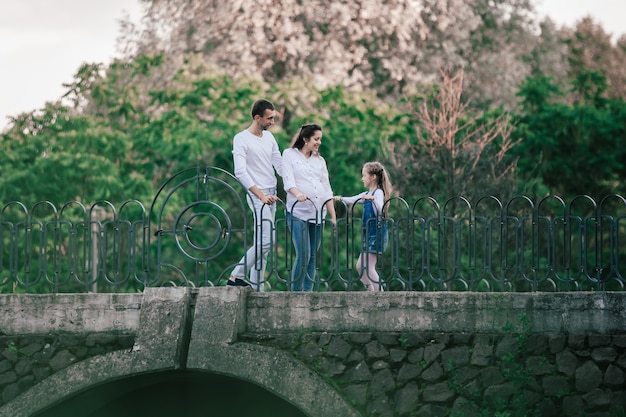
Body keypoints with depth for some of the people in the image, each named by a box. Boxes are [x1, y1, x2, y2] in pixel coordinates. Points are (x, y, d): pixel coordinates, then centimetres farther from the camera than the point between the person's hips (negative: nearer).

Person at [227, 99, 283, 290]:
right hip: (257, 195, -7)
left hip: (271, 195, 7)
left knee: (261, 243, 7)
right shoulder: (241, 139, -10)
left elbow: (279, 165, 15)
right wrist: (261, 195, -25)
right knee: (266, 240, -18)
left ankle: (256, 287, 8)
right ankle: (236, 276, -11)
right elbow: (240, 172, -18)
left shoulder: (269, 137, 13)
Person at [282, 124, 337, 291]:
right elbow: (288, 181, -9)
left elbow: (326, 189, 16)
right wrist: (298, 194, -30)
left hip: (318, 214, 5)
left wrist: (333, 216, 10)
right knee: (303, 256, -15)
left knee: (312, 257, 3)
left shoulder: (320, 160, 17)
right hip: (298, 213, -5)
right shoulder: (289, 154, 4)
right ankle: (295, 294, -5)